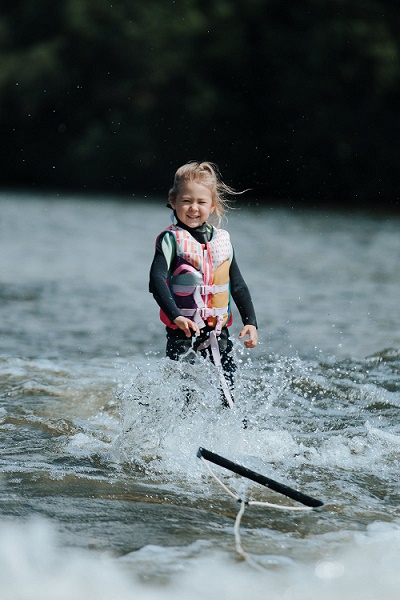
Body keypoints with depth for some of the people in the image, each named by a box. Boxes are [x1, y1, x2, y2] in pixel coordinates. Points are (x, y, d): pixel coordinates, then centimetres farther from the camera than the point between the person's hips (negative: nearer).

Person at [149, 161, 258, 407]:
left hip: (218, 331, 4)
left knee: (229, 390, 5)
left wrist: (251, 322, 3)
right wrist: (176, 316, -34)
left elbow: (238, 286, 14)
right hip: (183, 331, -4)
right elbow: (157, 281, -21)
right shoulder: (171, 240, -7)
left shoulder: (222, 239, 10)